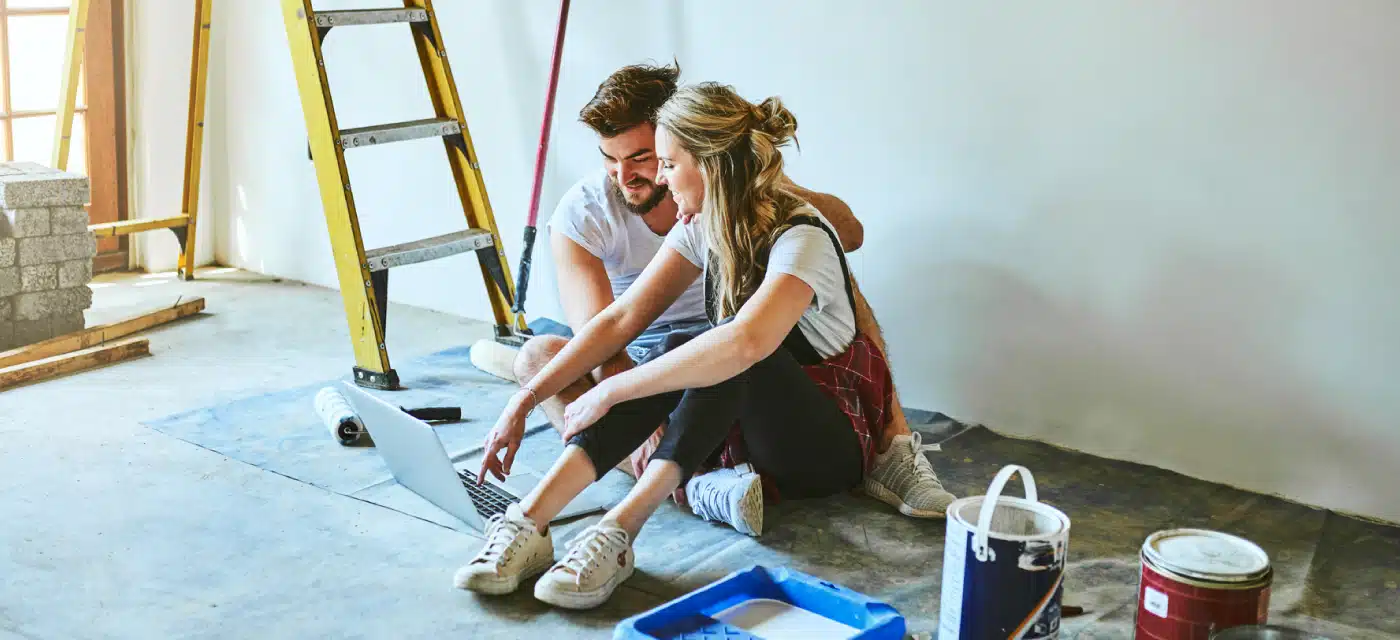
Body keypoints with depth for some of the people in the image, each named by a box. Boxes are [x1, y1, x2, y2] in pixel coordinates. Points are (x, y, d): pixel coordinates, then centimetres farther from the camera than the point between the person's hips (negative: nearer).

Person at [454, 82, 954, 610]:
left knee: (686, 352, -32)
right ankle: (525, 525, -35)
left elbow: (745, 343, -43)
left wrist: (611, 391, -38)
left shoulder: (801, 239, -24)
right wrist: (524, 401, -13)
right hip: (745, 426, 6)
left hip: (830, 443, -6)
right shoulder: (704, 229, 0)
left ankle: (617, 532, -43)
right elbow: (622, 319, -5)